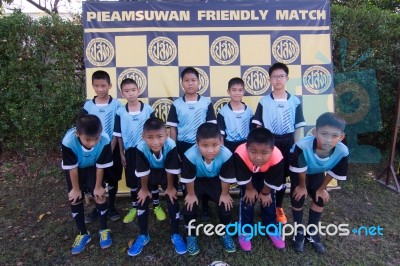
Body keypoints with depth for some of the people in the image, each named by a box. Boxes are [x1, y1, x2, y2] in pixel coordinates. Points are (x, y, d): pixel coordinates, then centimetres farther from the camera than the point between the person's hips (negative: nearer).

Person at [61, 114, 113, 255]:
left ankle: (104, 230, 15)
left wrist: (98, 187, -11)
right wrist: (76, 188, -12)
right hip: (75, 169, 0)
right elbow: (72, 168, -24)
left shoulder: (105, 141, -38)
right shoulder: (68, 142, -40)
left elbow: (100, 166, -22)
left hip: (93, 167, 0)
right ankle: (83, 234, 19)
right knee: (75, 198, 1)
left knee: (99, 195, -6)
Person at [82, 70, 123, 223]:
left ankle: (111, 207, 28)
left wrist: (111, 147, -12)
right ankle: (98, 208, 29)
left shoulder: (117, 105, -7)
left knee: (113, 179, 11)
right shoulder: (88, 105, -1)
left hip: (113, 148, -1)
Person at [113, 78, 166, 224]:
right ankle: (134, 207, 33)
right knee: (132, 181, 14)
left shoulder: (148, 109, -6)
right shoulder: (120, 112, -3)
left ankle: (156, 206, 28)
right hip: (131, 151, 1)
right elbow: (119, 135, 3)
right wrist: (122, 153, 4)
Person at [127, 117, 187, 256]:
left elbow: (171, 170, -23)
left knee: (172, 200, -4)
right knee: (143, 200, -1)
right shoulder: (141, 148, -36)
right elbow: (143, 172, -20)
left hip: (167, 173, -1)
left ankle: (175, 235, 15)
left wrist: (170, 187, -10)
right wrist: (144, 189, -6)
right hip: (149, 174, 1)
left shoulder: (171, 146, -38)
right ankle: (143, 236, 18)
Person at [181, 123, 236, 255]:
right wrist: (191, 194, -8)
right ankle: (191, 235, 18)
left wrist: (224, 194, -6)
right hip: (196, 180, -1)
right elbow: (188, 178, -21)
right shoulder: (190, 156, -40)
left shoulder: (226, 155, -37)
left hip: (216, 180, 1)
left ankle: (225, 233, 24)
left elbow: (226, 178, -18)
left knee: (226, 206, -5)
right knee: (189, 207, -10)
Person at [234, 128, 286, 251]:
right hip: (248, 177, -1)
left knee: (268, 201, 7)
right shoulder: (240, 154, -47)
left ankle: (271, 229, 30)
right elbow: (243, 178, -25)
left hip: (266, 176, 1)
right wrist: (250, 189, -9)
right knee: (247, 201, -2)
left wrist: (265, 193, -6)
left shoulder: (277, 158, -44)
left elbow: (273, 181, -21)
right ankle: (245, 231, 18)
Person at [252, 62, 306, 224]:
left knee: (282, 177, 13)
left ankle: (278, 207, 31)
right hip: (269, 142, -1)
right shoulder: (264, 101, -3)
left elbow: (298, 127, 2)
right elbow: (258, 126, -2)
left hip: (287, 143, 2)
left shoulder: (295, 101, 0)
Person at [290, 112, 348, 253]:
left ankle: (312, 232, 26)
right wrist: (302, 186, -11)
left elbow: (333, 173, -14)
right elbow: (300, 170, -28)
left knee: (320, 199, 5)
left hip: (317, 173, 3)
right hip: (299, 173, -3)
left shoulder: (342, 151, -36)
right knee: (298, 199, -3)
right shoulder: (303, 146, -48)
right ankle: (299, 231, 21)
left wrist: (322, 188, -1)